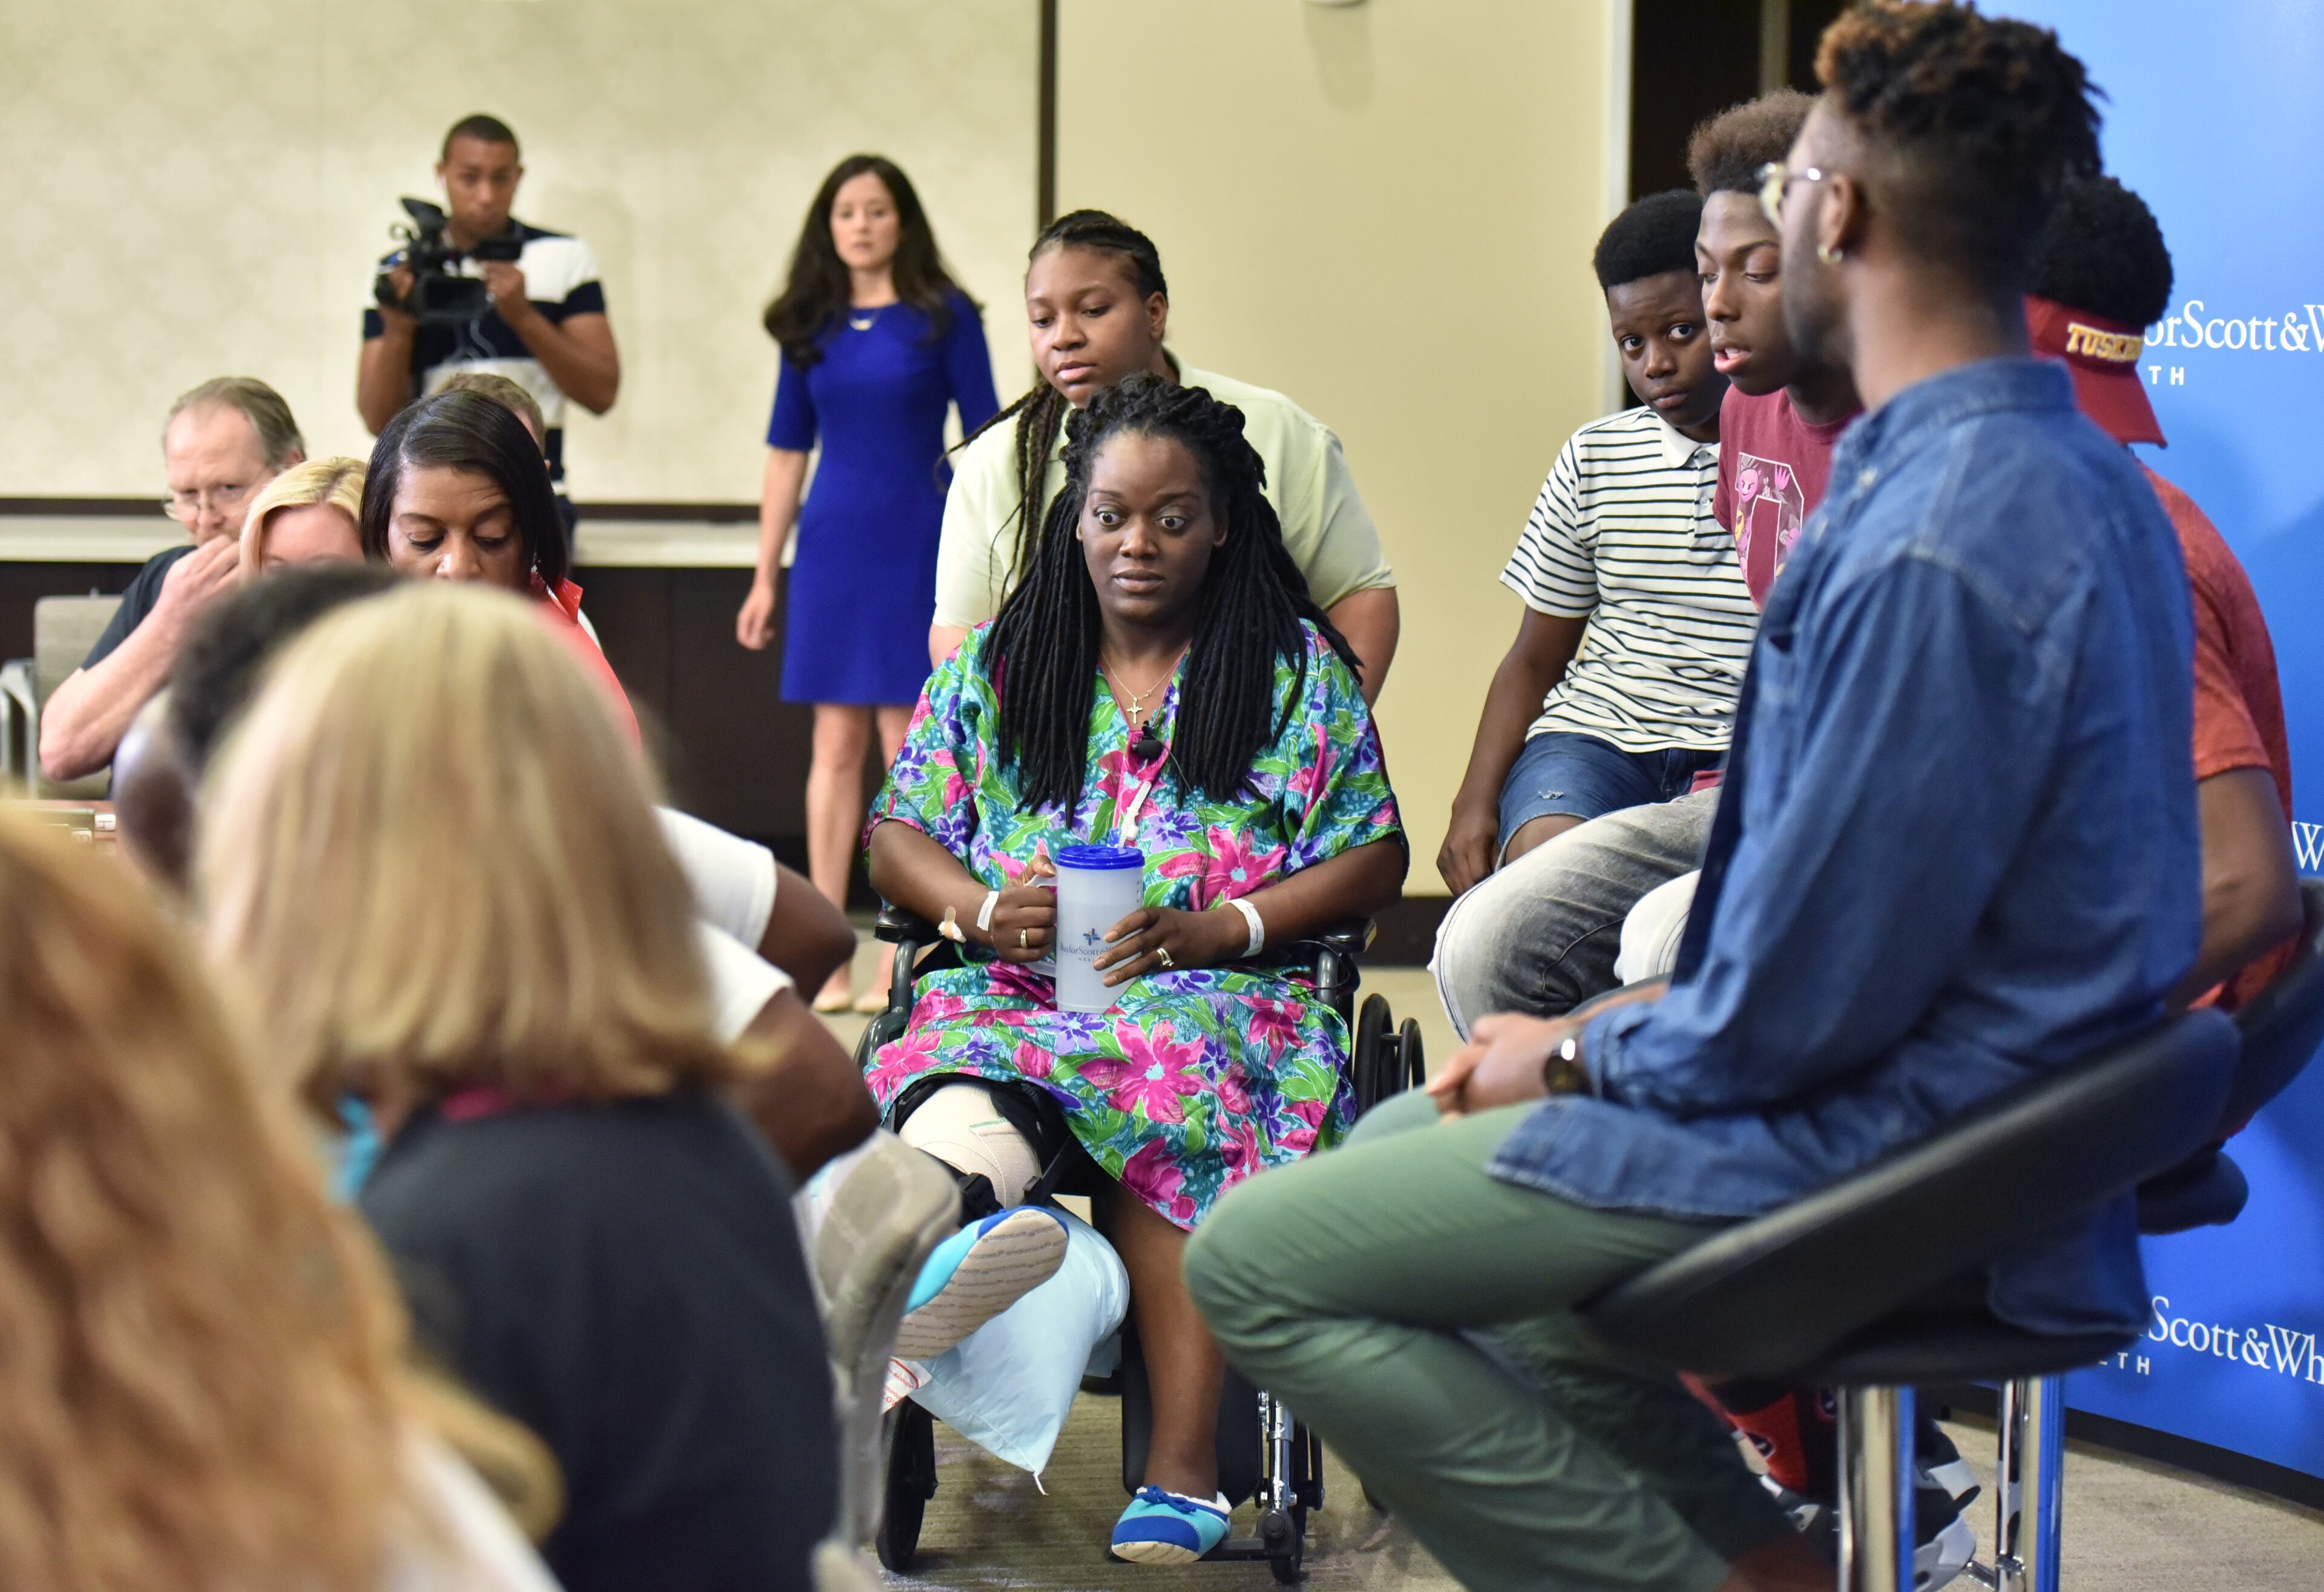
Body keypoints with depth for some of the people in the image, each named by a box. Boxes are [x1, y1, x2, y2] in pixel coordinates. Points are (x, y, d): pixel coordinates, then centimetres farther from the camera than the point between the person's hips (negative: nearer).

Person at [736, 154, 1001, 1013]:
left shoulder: (943, 317, -1)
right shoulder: (811, 325, 8)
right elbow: (786, 452, 13)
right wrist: (766, 577, 11)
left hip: (918, 545, -3)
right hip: (832, 546, 3)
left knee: (906, 743, -2)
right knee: (836, 743, 4)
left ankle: (903, 958, 4)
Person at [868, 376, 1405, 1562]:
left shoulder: (1298, 670, 15)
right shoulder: (993, 668, 21)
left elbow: (1372, 858, 8)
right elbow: (896, 834, 18)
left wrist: (1218, 929, -8)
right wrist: (981, 908, -5)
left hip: (1218, 990, -2)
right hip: (1009, 986, 2)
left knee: (1168, 1070, -39)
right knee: (958, 1110, -36)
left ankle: (1182, 1475, -45)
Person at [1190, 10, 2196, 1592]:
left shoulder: (1933, 550, -26)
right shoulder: (2078, 474, 7)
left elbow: (1789, 1013, -23)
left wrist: (1572, 1058, -4)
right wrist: (1607, 1037, 10)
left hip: (1869, 1154, -10)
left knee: (1256, 1265, -8)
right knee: (1405, 1146, 25)